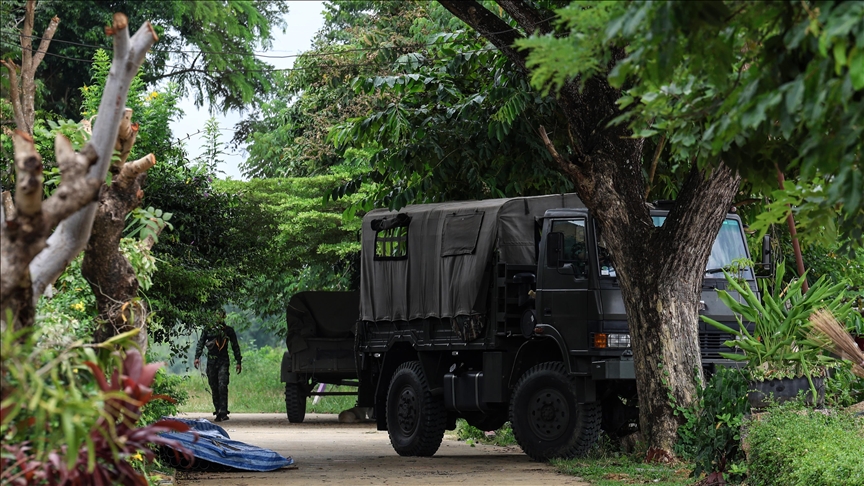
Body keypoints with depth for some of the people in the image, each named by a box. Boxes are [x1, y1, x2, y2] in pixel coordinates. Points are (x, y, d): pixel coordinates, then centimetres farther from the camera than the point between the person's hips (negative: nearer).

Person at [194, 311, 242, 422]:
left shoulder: (229, 330, 6)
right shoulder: (208, 329, 6)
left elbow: (235, 346, 13)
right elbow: (200, 343, 5)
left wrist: (238, 362, 11)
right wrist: (197, 357, -9)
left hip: (223, 362, -2)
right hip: (211, 362, 2)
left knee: (222, 386, -15)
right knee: (214, 388, 3)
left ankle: (223, 412, -18)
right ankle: (218, 412, 9)